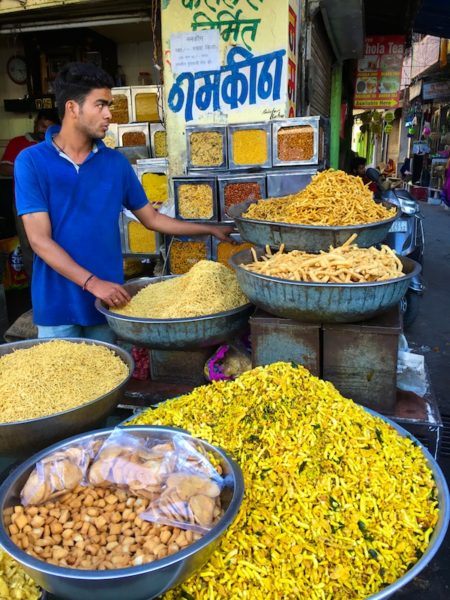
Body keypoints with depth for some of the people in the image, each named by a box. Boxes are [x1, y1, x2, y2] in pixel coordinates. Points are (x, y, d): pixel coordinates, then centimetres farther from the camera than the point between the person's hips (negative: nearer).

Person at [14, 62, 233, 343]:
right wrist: (92, 283, -21)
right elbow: (40, 239, -12)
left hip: (109, 298, 3)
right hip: (57, 304, -3)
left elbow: (151, 218, 11)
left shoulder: (116, 162, 4)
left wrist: (212, 230, 8)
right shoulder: (31, 161, -7)